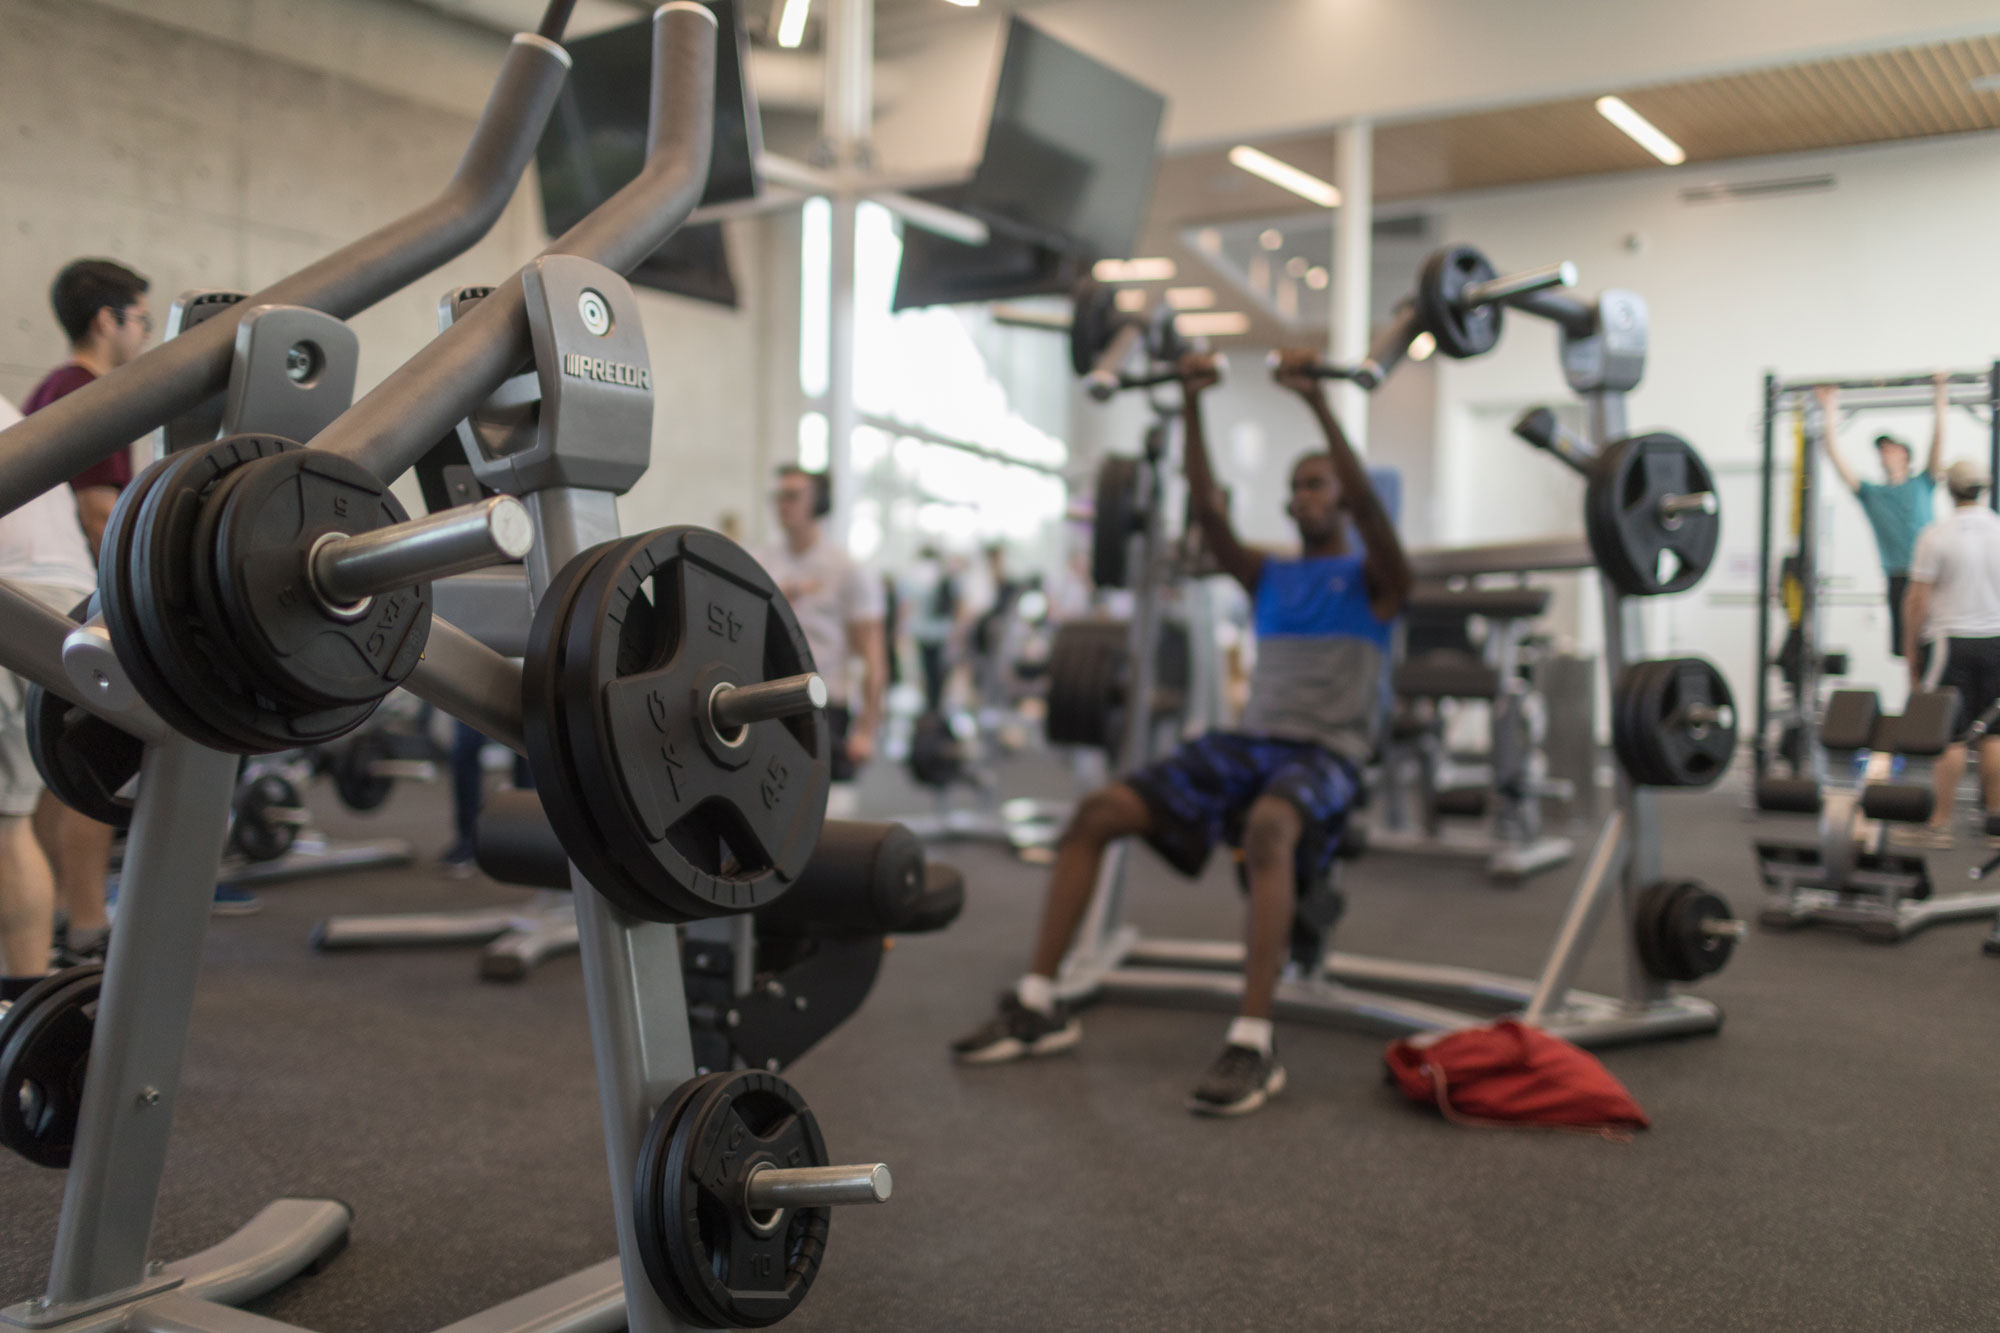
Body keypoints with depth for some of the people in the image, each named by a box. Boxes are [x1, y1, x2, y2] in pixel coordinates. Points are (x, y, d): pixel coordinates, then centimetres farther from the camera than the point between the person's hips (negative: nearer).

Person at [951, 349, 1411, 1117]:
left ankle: (1252, 1045, -42)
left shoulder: (1373, 579, 9)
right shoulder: (1270, 578, 23)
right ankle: (1038, 1005, -11)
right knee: (1098, 810, -14)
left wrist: (1317, 402, -19)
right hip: (1248, 742, 5)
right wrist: (1192, 408, 2)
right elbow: (1208, 512, 11)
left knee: (1266, 828, -42)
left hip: (1326, 756, -5)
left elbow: (1366, 502, -11)